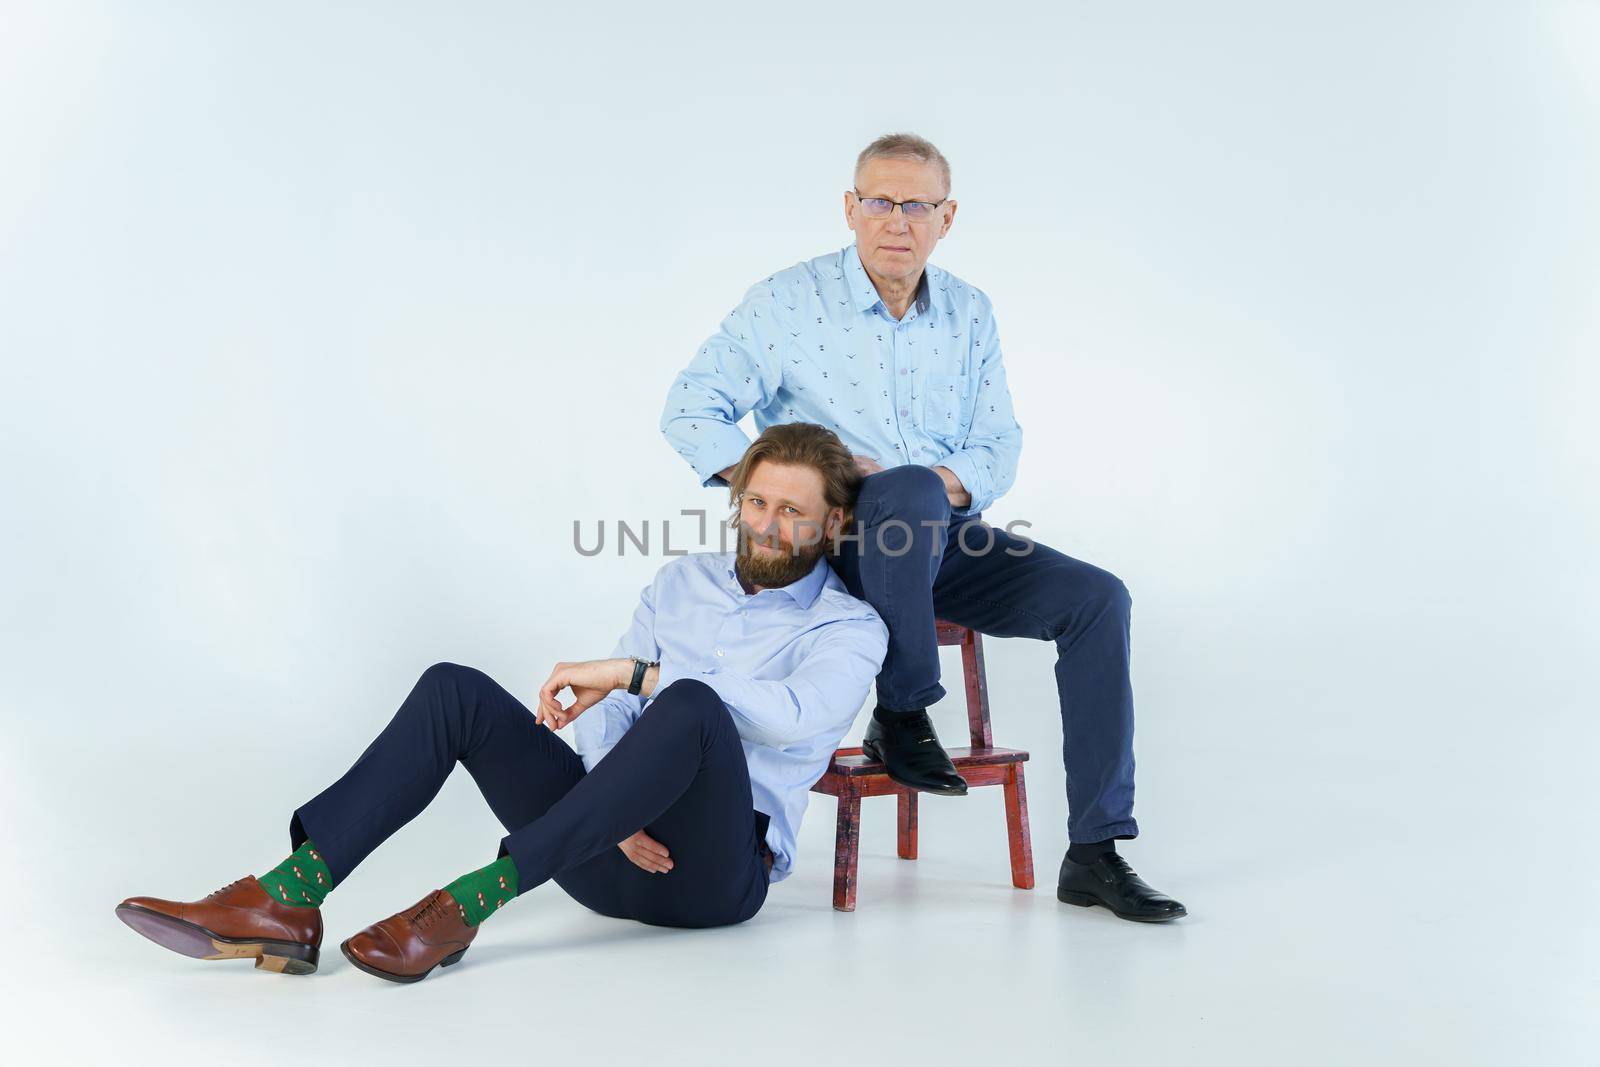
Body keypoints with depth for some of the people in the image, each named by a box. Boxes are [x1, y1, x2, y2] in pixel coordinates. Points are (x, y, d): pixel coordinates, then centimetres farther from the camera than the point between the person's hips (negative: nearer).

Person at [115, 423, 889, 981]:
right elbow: (608, 716, 7)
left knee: (692, 705, -37)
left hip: (714, 867, -5)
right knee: (455, 689, -16)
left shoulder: (849, 628, 0)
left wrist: (634, 672, -25)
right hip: (616, 852, 5)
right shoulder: (681, 582, 16)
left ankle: (468, 904, -40)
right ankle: (290, 898, -30)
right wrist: (615, 809, -14)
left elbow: (794, 717, -23)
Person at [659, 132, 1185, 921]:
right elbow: (689, 412, -5)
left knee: (1097, 598, -17)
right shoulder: (786, 303, -3)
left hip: (945, 542, 5)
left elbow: (999, 449, 7)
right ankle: (901, 715, -19)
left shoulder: (969, 315, 9)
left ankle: (1094, 853, -13)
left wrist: (948, 485, -16)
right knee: (913, 491, -39)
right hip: (835, 549, -4)